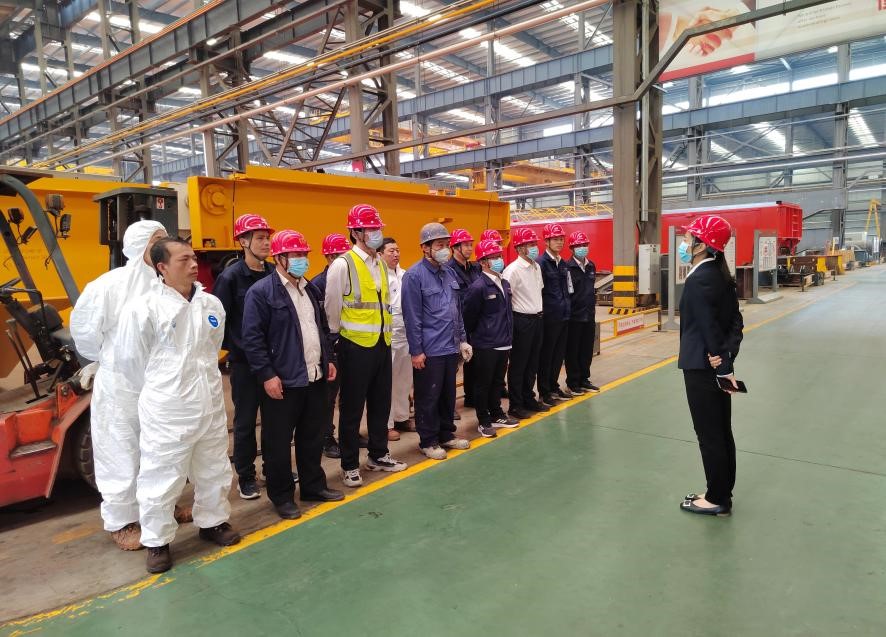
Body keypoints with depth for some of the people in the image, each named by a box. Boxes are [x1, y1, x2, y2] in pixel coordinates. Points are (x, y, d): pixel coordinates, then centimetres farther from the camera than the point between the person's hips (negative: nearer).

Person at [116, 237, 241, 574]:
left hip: (211, 405, 5)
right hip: (167, 411, -5)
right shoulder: (143, 308, -15)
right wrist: (159, 391, 5)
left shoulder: (212, 304, 2)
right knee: (161, 478, 6)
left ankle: (212, 522, 39)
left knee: (214, 470, 18)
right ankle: (157, 541, 26)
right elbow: (129, 358, -5)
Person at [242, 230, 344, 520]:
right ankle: (282, 496, 20)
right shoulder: (261, 292, -11)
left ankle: (314, 486, 31)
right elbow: (252, 338, -14)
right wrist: (267, 375, -17)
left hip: (315, 377, 7)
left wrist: (329, 359, 14)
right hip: (282, 381, -7)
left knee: (313, 436, 16)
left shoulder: (310, 289, 13)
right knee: (278, 442, 5)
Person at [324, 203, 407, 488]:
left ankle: (378, 455, 32)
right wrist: (339, 336, -1)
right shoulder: (343, 264, -13)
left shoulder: (381, 264, 10)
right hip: (355, 345, -7)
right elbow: (332, 307, -9)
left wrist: (385, 329, 15)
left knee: (381, 403, 16)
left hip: (382, 343, 7)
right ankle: (349, 465, 18)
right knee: (352, 407, 5)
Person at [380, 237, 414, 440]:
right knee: (387, 380, 0)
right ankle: (387, 424, 9)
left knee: (404, 379, 15)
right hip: (387, 335, -7)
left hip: (406, 333, 7)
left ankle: (402, 417, 28)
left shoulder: (405, 275, 12)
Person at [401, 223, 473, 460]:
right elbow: (412, 317, -14)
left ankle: (446, 434, 31)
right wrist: (416, 351, -14)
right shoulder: (414, 276, -12)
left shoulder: (449, 273, 9)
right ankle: (428, 441, 19)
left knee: (449, 394, 16)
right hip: (429, 351, -7)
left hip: (451, 347, 7)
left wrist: (462, 339, 14)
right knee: (429, 397, 5)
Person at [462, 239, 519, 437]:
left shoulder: (505, 284, 8)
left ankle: (497, 415, 32)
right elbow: (469, 317, -10)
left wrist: (508, 335, 15)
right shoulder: (478, 287, -16)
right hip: (485, 345, -7)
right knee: (483, 384, 6)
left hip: (503, 343, 7)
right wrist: (473, 338, 0)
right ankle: (483, 421, 17)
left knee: (498, 382, 18)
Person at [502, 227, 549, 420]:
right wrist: (511, 321, -13)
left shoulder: (536, 267, 10)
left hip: (536, 318, 8)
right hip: (522, 320, -8)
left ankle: (529, 399, 28)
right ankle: (515, 405, 11)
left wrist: (539, 311, 15)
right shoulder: (513, 270, -16)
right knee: (518, 365, 2)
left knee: (532, 363, 15)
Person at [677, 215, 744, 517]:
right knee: (722, 430, 16)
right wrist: (727, 356, -9)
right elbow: (736, 321, 3)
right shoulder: (721, 275, 8)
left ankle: (717, 499, 15)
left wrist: (722, 366, -15)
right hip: (718, 366, 9)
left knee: (708, 434, 3)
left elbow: (709, 327, -19)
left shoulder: (698, 280, -19)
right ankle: (723, 494, 28)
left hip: (702, 367, -9)